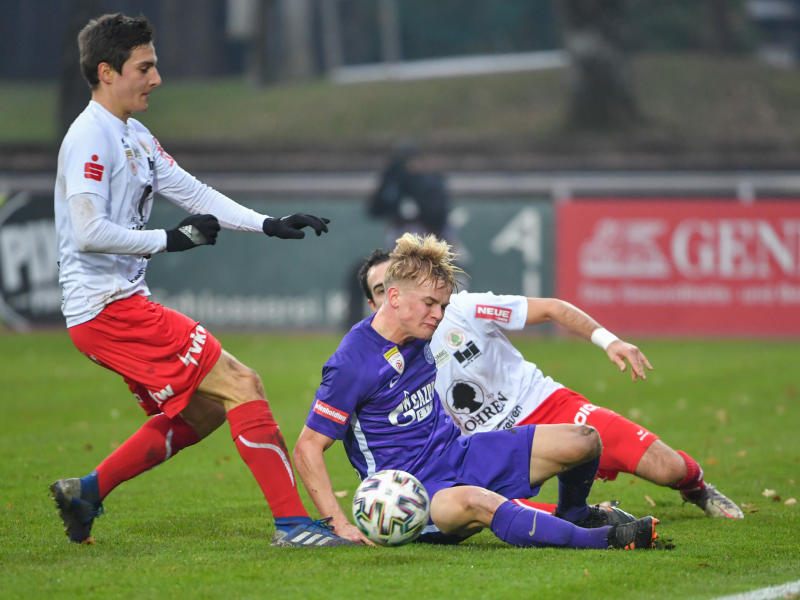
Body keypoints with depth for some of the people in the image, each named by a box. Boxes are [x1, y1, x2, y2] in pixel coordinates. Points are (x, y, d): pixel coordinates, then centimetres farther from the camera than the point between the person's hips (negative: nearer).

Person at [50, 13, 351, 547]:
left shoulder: (135, 137, 17)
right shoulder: (91, 137, -14)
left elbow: (193, 193, 17)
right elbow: (88, 232, -22)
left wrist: (269, 224, 8)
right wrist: (171, 240, -16)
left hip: (122, 307, 10)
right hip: (109, 308, -10)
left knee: (202, 409, 18)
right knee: (241, 384, -12)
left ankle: (86, 492, 21)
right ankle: (292, 522, -11)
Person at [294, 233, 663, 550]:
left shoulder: (420, 334, 5)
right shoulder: (352, 364, -18)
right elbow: (308, 448, -16)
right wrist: (341, 525, -22)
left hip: (457, 453, 8)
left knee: (582, 441, -4)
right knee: (477, 503, -44)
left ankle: (573, 515, 27)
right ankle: (597, 540, -45)